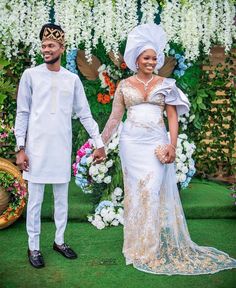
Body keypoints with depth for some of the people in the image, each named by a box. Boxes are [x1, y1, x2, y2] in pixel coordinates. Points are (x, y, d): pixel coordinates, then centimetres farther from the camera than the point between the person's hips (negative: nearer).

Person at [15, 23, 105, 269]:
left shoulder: (72, 79, 6)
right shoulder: (30, 75, 0)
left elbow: (84, 114, 8)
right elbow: (22, 113, 0)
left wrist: (99, 143, 3)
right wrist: (20, 148, -5)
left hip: (62, 148, 3)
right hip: (37, 147, -2)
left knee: (62, 198, 12)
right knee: (35, 199, 4)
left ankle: (59, 241, 27)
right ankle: (33, 247, 17)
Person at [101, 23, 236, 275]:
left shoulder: (165, 84, 7)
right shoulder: (124, 85, 7)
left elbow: (173, 116, 3)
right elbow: (115, 117, 8)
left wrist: (172, 144, -9)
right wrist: (101, 143, 3)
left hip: (156, 142, -1)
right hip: (131, 143, 1)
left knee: (152, 191, -6)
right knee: (135, 192, 5)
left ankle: (154, 247, 8)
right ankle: (137, 245, 19)